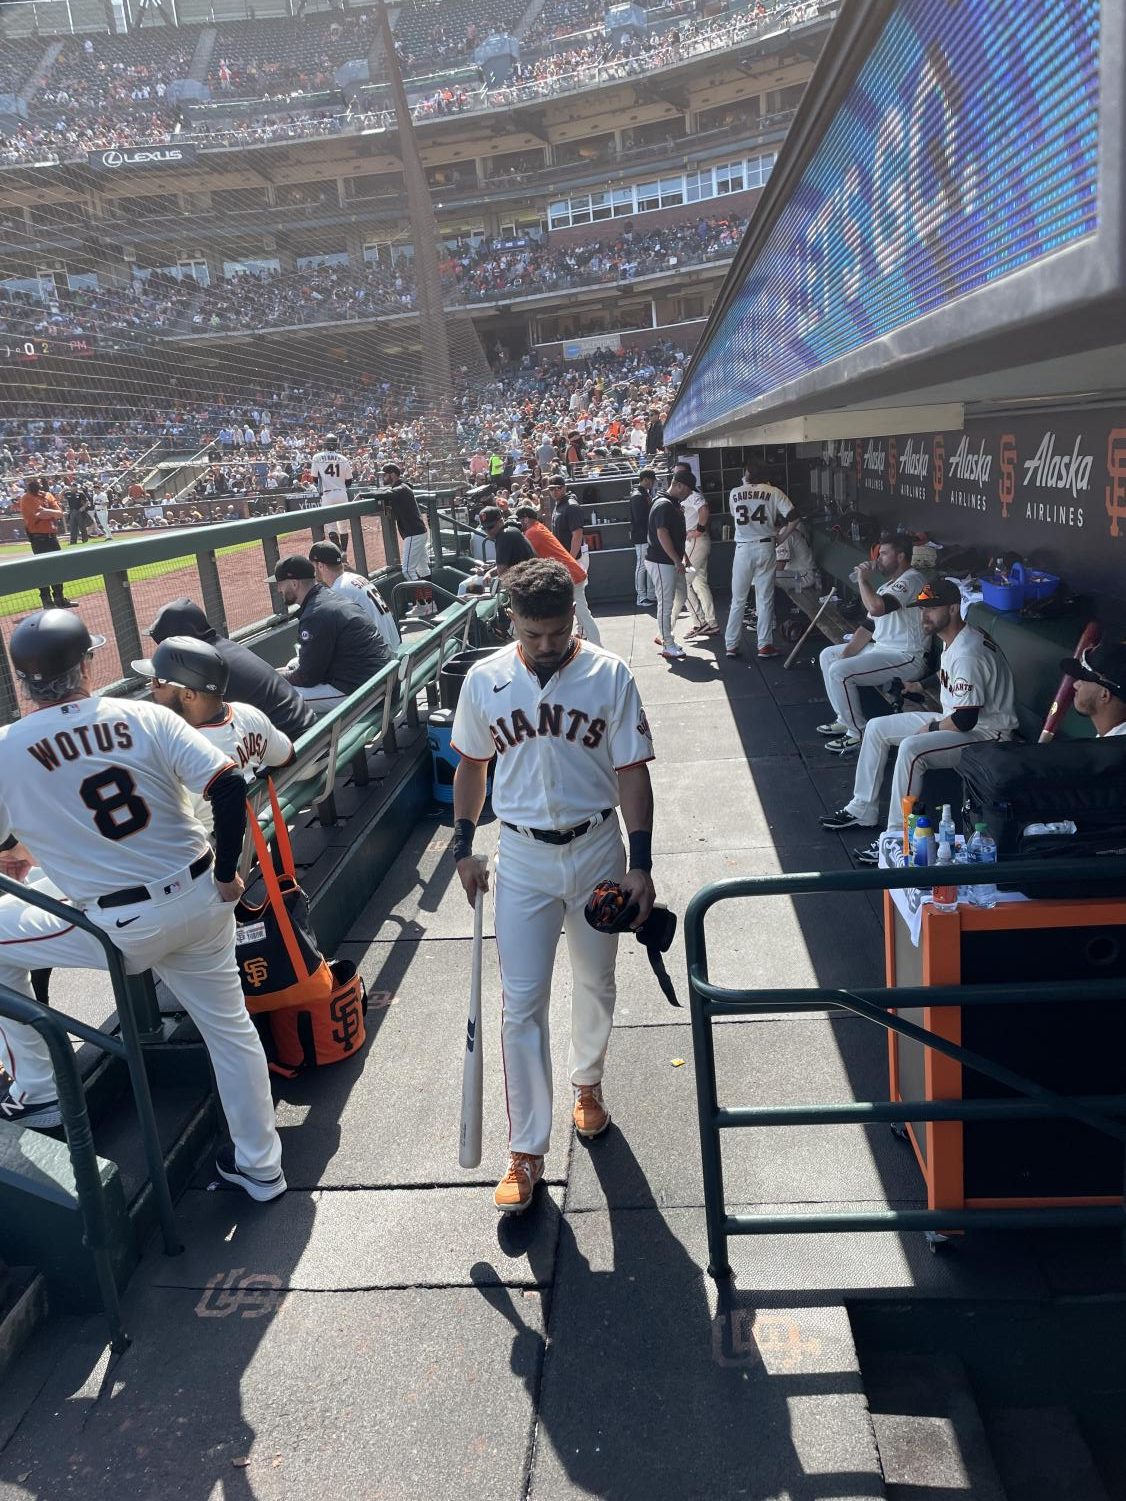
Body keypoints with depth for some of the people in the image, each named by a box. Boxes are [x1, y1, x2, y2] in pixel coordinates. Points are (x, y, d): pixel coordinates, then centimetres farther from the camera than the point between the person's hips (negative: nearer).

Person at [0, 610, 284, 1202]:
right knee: (229, 1026, 20)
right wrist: (226, 873, 1)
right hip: (201, 901, 3)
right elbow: (230, 787, -11)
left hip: (122, 928, -3)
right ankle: (258, 1165, 32)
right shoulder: (147, 718, -4)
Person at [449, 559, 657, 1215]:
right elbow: (472, 765, 7)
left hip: (597, 849, 0)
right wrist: (464, 848, 7)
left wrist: (640, 864, -11)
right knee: (522, 1005, 0)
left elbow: (633, 773, -8)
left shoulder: (610, 676, -10)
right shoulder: (485, 679, -5)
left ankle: (588, 1083, 44)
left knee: (595, 984, 17)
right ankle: (528, 1151, 11)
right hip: (522, 856, 0)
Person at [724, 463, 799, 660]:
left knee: (738, 600, 9)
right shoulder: (773, 492, 0)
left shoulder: (734, 494, 5)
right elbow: (793, 518, -7)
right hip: (765, 547, -1)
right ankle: (765, 645, 7)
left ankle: (731, 645, 10)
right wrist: (781, 538, 5)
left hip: (742, 549, 1)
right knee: (765, 599, 5)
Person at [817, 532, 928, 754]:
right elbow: (869, 625, 15)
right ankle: (845, 720, 17)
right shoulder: (890, 584, 15)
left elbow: (876, 607, -36)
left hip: (906, 658, -11)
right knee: (828, 655, 15)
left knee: (838, 672, -23)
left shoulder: (911, 580, -18)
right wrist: (846, 653, 2)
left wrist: (863, 579, -18)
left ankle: (858, 733, -8)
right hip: (882, 647, 11)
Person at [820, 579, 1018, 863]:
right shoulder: (952, 640, 5)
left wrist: (932, 728, -13)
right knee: (876, 728, 8)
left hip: (986, 732, -11)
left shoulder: (969, 653, -27)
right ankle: (862, 810, 14)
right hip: (953, 719, 11)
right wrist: (921, 686, 15)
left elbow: (966, 719, -28)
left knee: (911, 749, -35)